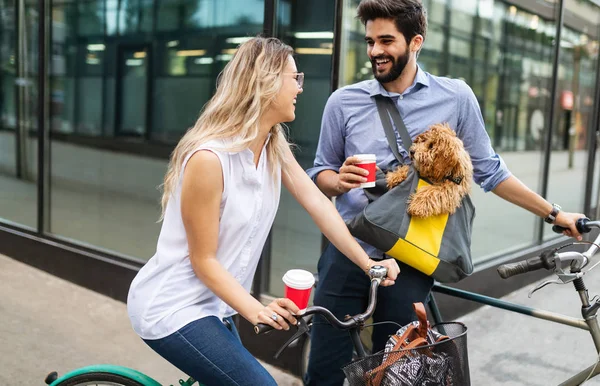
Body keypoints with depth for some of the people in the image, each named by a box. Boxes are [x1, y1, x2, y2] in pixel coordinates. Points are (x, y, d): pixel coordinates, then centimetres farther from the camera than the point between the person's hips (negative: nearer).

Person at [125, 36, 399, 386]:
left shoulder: (275, 147, 0)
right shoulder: (209, 158, -26)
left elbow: (318, 204, -3)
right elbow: (203, 261, -21)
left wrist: (368, 264, -8)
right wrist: (255, 311, -28)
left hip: (211, 304, 8)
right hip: (171, 309, -8)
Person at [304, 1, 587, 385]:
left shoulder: (456, 97, 0)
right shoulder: (344, 101, 1)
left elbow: (488, 171, 9)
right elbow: (320, 172, 9)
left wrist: (555, 214, 11)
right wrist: (340, 182, -14)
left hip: (410, 265, 0)